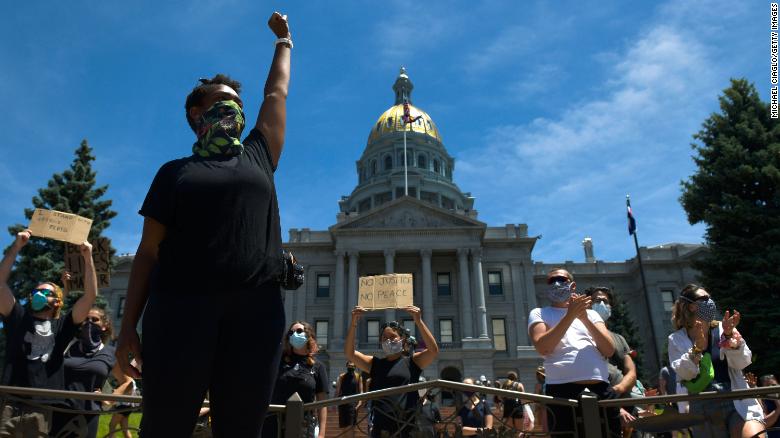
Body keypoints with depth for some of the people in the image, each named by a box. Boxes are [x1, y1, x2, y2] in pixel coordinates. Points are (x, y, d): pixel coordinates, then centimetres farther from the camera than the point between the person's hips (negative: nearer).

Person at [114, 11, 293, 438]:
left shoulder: (257, 158, 20)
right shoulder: (176, 172, 15)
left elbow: (276, 93, 31)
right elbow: (148, 251, 9)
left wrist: (283, 41, 43)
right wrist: (128, 327, 2)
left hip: (256, 309, 2)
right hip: (181, 305, -1)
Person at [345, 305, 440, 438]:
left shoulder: (412, 361, 5)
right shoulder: (374, 363, 12)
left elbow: (434, 350, -10)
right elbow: (349, 353, 2)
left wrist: (418, 321, -18)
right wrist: (354, 323, -10)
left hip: (407, 426, -2)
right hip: (380, 427, 2)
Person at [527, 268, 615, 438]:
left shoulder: (591, 314, 19)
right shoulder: (539, 314, 10)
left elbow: (609, 350, 6)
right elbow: (543, 347, -8)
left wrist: (585, 319, -4)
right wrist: (570, 316, -11)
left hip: (601, 389, 4)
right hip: (563, 390, -3)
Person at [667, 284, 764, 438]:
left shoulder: (723, 329, 7)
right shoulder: (677, 340, 4)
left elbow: (742, 363, -2)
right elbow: (684, 373, -7)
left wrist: (729, 335, -17)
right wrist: (697, 348, -21)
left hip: (736, 401, 0)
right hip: (702, 408, 0)